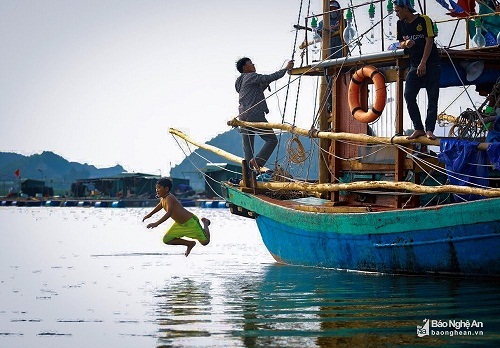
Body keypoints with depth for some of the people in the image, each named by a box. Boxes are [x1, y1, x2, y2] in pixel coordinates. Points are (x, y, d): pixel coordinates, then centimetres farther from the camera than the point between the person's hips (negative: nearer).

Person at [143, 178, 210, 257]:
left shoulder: (169, 198, -27)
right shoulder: (162, 199, 2)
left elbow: (169, 213, -41)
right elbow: (159, 206, 28)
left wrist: (157, 223, -48)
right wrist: (149, 215, 39)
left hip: (190, 222, -9)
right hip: (180, 224, 9)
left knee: (205, 241, -5)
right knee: (166, 240, 1)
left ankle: (205, 222, 25)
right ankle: (190, 244, 16)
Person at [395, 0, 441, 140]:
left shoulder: (424, 20, -9)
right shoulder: (401, 24, 7)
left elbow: (429, 41, -12)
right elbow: (400, 43, 14)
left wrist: (423, 63, -17)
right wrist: (405, 43, -12)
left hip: (431, 63, -5)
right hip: (415, 65, 5)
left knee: (432, 97, -7)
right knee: (408, 95, -8)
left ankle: (429, 130, -9)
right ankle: (418, 128, -4)